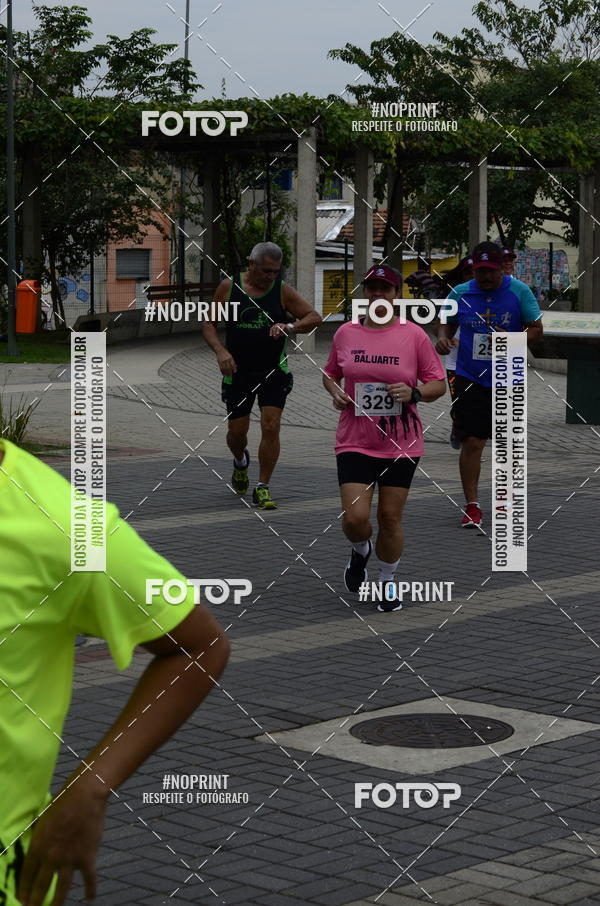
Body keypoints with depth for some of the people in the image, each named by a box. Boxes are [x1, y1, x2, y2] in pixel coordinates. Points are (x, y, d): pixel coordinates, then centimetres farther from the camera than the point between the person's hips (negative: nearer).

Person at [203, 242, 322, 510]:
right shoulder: (229, 287, -2)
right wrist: (220, 351, -15)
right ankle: (240, 462, 41)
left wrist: (290, 327, -22)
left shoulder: (282, 290, -2)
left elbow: (314, 317, -2)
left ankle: (263, 488, -1)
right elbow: (209, 324, 3)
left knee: (271, 427, -11)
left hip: (273, 372, 0)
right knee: (237, 431, 6)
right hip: (238, 371, 0)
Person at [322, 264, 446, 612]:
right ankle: (361, 551, 26)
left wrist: (414, 393, -18)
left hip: (401, 444, -1)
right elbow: (330, 373, 19)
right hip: (355, 442, 1)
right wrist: (335, 391, -2)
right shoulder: (346, 333, 3)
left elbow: (439, 384, 1)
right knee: (355, 518, -10)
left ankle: (387, 582, 26)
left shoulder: (414, 335, -3)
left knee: (390, 518, 4)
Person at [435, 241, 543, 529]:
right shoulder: (460, 293, 1)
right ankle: (472, 506, 0)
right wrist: (442, 337, -7)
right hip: (471, 380, 0)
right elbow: (448, 323, 16)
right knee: (471, 443, -7)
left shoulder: (519, 292, -3)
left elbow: (537, 329, 0)